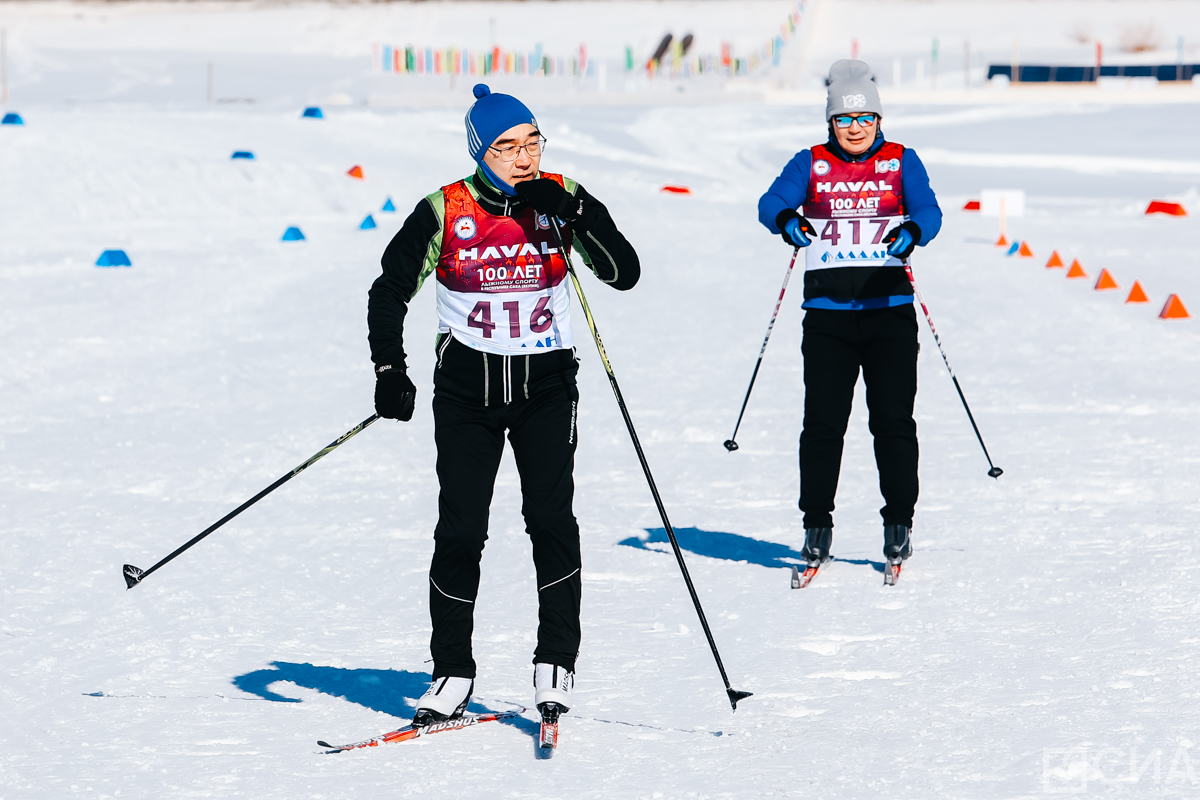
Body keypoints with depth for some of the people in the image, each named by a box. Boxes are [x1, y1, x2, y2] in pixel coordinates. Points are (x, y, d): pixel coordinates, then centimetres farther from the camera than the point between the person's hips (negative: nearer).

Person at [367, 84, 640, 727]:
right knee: (459, 530, -1)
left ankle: (556, 663, -7)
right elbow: (390, 292, 0)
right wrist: (390, 371, -13)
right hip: (466, 387, 0)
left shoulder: (562, 199, -2)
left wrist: (576, 215, -21)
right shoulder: (444, 212, -6)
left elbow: (625, 274, -9)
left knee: (550, 515, -15)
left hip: (546, 384, 0)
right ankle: (452, 674, 10)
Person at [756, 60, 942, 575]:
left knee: (893, 420, -4)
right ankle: (817, 525, 7)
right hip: (827, 310, 1)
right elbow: (772, 202, -5)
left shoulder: (901, 162, 9)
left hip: (889, 307, 0)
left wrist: (912, 231, -29)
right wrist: (787, 220, -29)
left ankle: (899, 524, 6)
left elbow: (928, 210, -6)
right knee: (823, 421, -3)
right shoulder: (810, 165, 10)